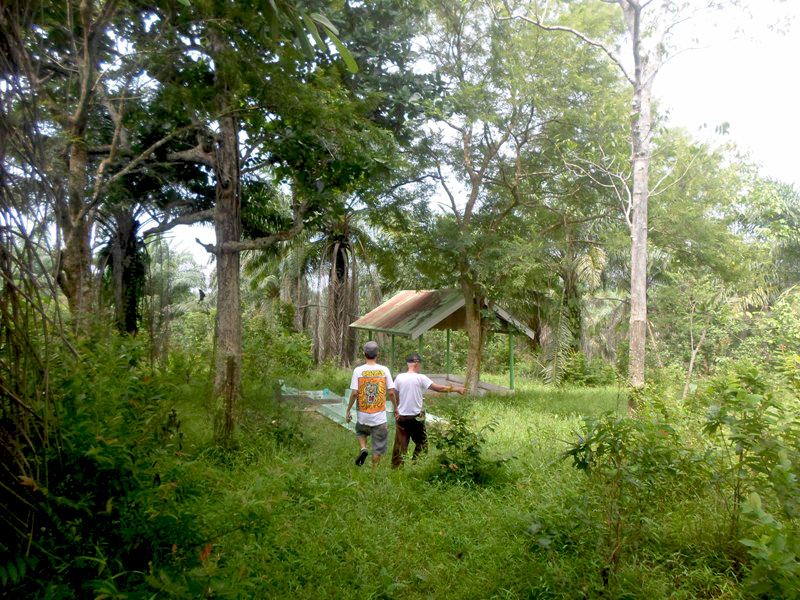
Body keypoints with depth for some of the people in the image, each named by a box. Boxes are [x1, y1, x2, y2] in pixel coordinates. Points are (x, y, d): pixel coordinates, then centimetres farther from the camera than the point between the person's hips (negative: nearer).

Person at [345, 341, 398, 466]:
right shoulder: (384, 370, -6)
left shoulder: (358, 370, -7)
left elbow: (354, 393, -9)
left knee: (360, 431, 30)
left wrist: (348, 411, 2)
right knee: (378, 447, 11)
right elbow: (391, 392, -4)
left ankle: (362, 448, 5)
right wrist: (396, 408, 11)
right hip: (379, 416, 0)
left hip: (363, 415, 0)